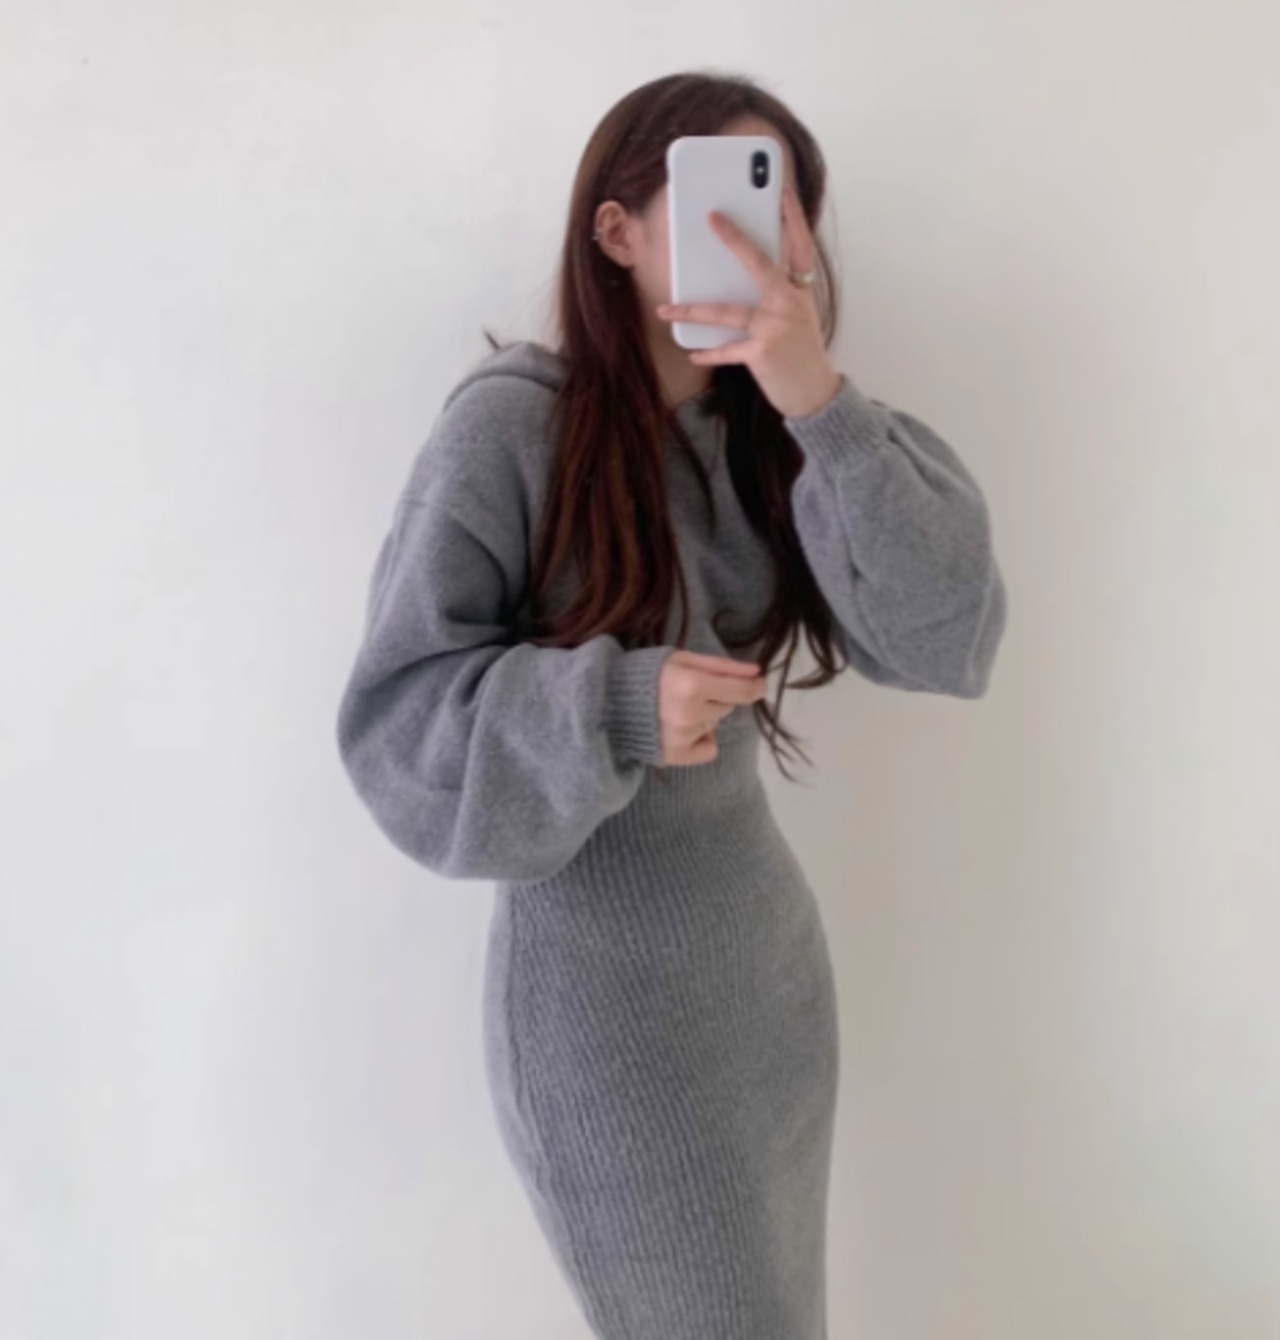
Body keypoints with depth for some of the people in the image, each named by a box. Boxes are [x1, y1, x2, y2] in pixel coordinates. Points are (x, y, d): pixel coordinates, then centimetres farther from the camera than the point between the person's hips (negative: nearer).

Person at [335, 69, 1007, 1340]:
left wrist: (823, 410, -24)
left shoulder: (770, 426, -1)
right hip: (602, 993, -6)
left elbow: (946, 642, -13)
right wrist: (613, 707, -29)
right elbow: (396, 716, -14)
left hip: (771, 956, 6)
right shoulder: (511, 423, -17)